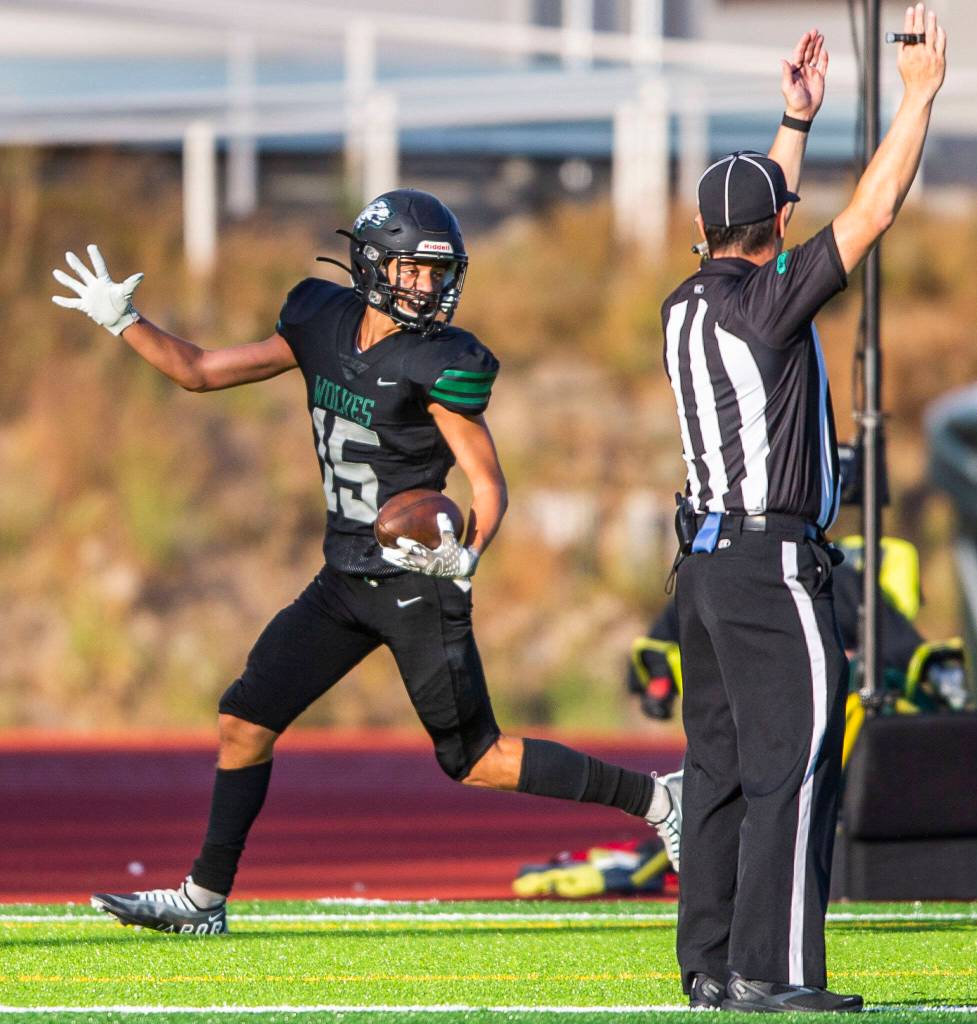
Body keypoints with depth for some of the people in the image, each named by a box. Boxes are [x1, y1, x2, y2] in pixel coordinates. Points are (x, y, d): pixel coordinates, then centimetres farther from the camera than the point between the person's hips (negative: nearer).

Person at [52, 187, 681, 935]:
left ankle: (654, 798, 8)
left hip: (416, 580, -6)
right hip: (347, 578, 6)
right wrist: (122, 320, 3)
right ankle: (204, 899, 15)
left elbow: (489, 484, -10)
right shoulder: (323, 327, 3)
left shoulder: (439, 367, -14)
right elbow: (200, 373, 12)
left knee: (476, 759, -2)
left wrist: (466, 556, -28)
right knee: (246, 719, 4)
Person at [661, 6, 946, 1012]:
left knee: (721, 767, 10)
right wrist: (920, 92, -7)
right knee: (791, 765, -8)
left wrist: (797, 122, 33)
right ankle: (769, 970, -11)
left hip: (705, 565, 9)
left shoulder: (684, 305, 9)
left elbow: (750, 230, 28)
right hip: (772, 563, -9)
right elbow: (873, 211, -13)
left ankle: (710, 965, 10)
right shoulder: (767, 302, -14)